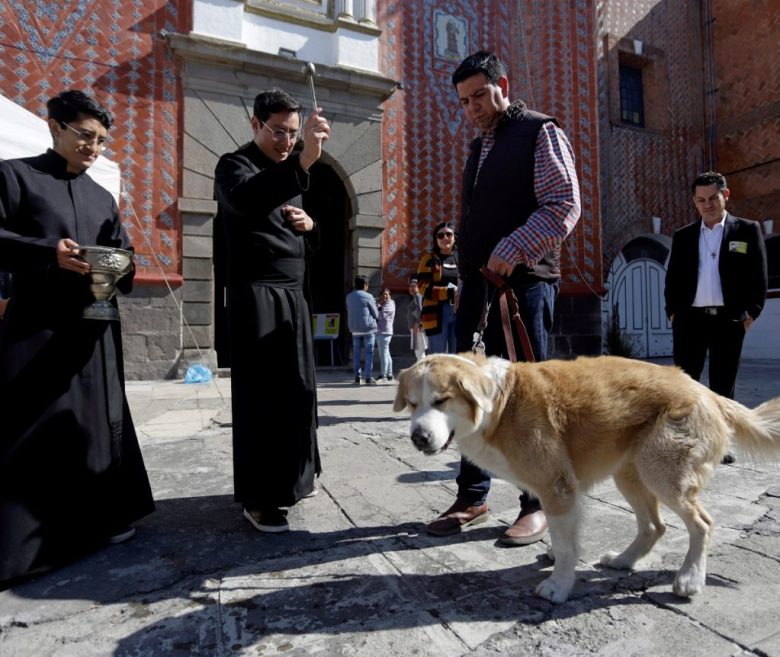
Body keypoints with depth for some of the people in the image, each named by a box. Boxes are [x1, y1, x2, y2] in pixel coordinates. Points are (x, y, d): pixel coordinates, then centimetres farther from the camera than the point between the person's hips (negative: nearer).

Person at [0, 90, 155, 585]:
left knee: (99, 422, 9)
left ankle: (98, 519, 23)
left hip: (96, 326, 5)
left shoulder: (103, 198, 20)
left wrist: (119, 271, -4)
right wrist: (49, 253, -20)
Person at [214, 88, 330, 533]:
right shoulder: (235, 164, -1)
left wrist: (310, 225, 0)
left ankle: (293, 476, 21)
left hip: (293, 296, 7)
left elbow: (308, 245, 23)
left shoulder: (288, 176, 21)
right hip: (257, 295, -7)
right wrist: (302, 162, -39)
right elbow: (245, 199, -28)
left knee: (297, 388, 8)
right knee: (260, 393, -6)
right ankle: (259, 497, 3)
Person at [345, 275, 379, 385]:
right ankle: (368, 377, -2)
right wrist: (376, 307, 17)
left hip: (355, 329, 5)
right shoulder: (368, 297, -8)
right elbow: (376, 314, -4)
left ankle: (357, 377, 11)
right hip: (368, 328, -5)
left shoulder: (349, 297, 8)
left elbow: (349, 312, 13)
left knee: (356, 353, 9)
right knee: (369, 352, 0)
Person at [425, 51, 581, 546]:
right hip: (477, 285, 7)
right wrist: (468, 275, 16)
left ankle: (537, 505, 13)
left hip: (524, 283, -7)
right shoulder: (479, 147, 24)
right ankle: (472, 499, 18)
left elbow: (565, 204, -9)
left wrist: (515, 249, -21)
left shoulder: (541, 133, 3)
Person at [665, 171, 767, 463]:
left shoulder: (747, 230, 7)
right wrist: (672, 312, 2)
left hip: (729, 319, -1)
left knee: (723, 384, 6)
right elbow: (672, 278, 11)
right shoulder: (682, 236, 11)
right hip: (689, 319, 1)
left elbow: (759, 276, 4)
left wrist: (751, 313, -3)